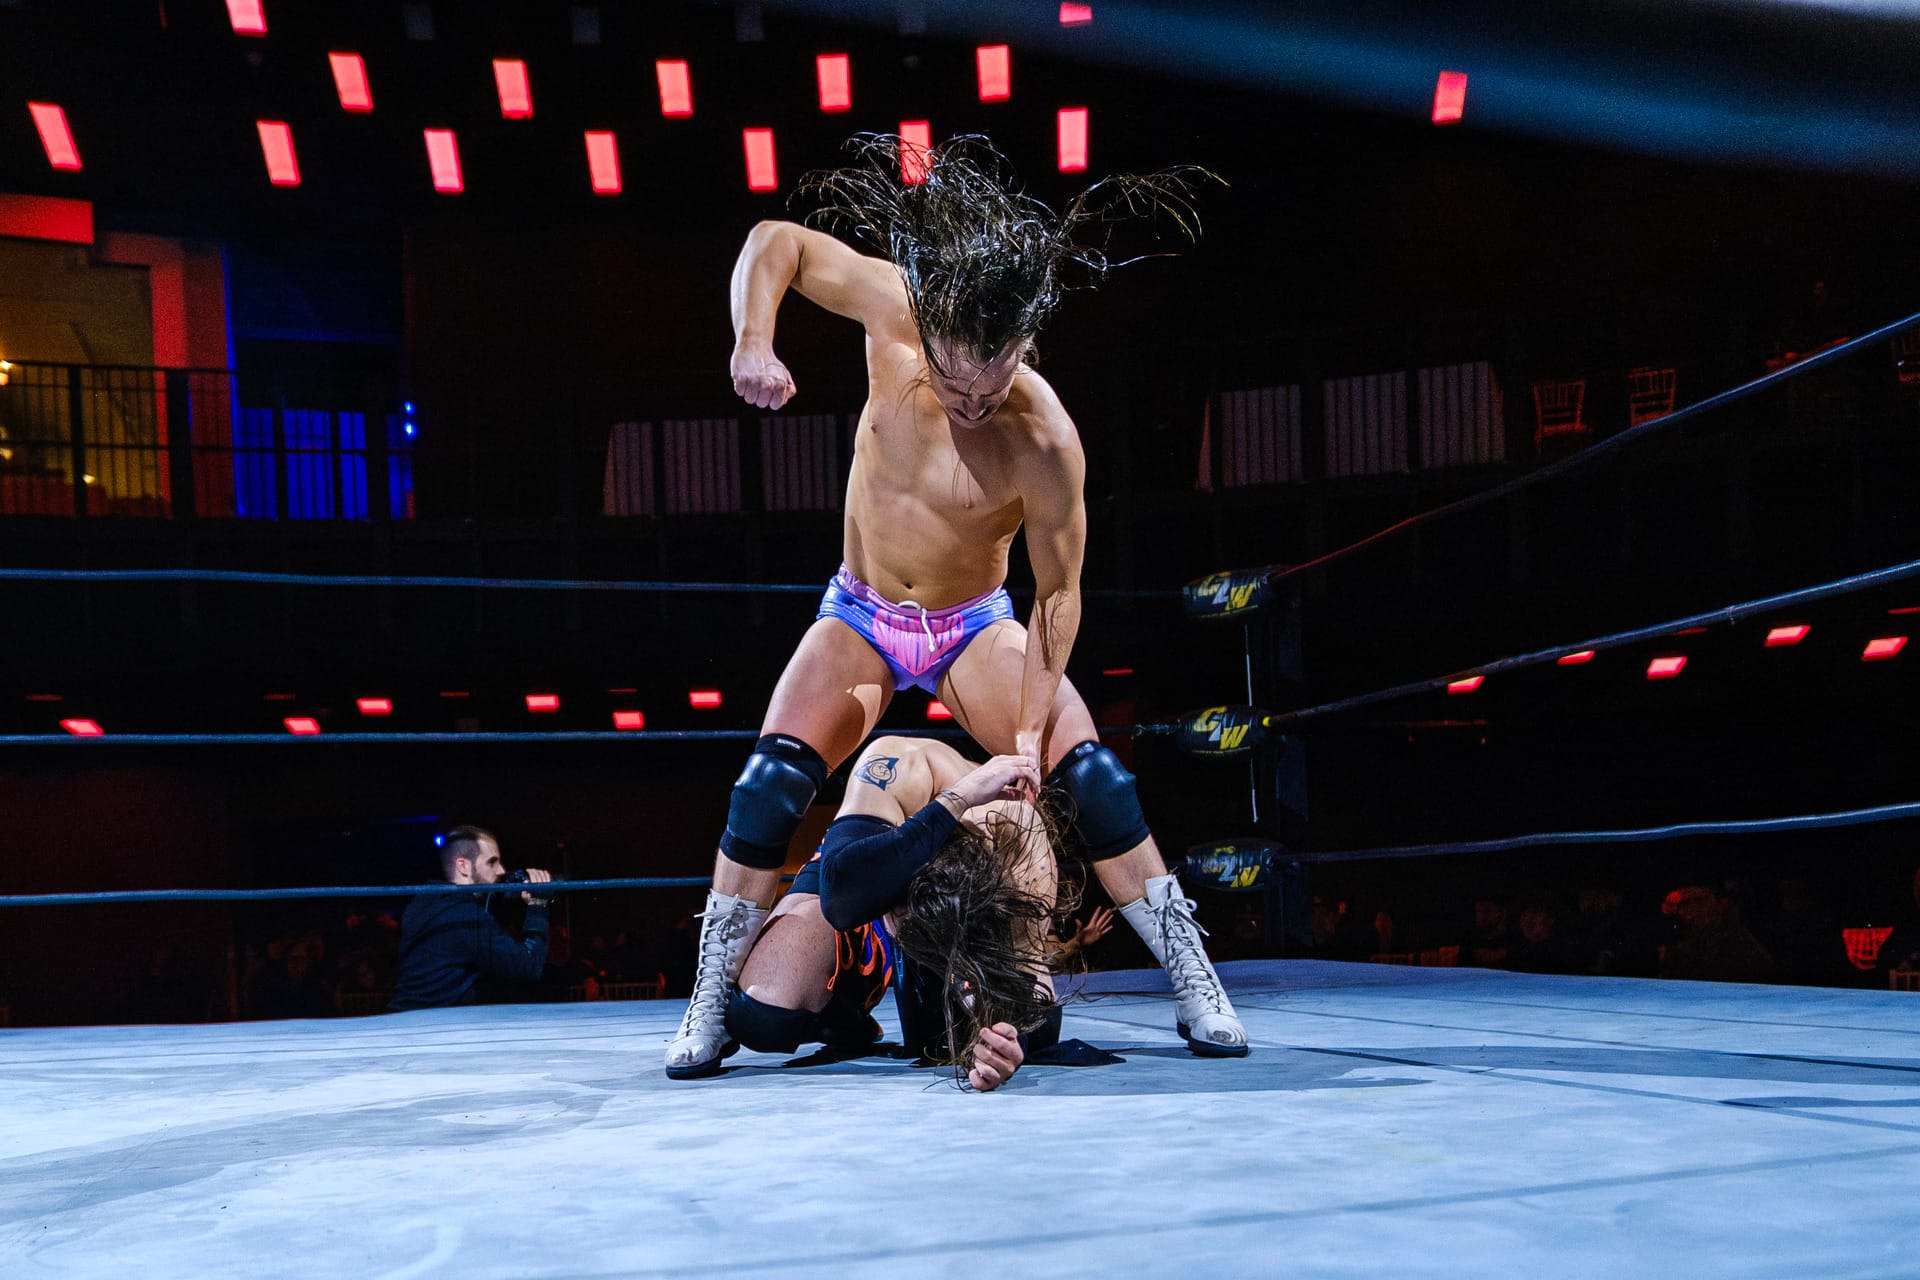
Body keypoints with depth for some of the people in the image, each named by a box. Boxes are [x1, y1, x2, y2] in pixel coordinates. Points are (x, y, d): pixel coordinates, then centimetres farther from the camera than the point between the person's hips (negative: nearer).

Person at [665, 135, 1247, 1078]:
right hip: (859, 617, 2)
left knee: (1092, 776, -18)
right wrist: (753, 341, -28)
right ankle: (709, 1007, -3)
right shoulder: (895, 311, -22)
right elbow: (775, 242, -9)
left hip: (975, 627, -2)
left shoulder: (1044, 441, -29)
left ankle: (1197, 988, -6)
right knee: (770, 782, -17)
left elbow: (1059, 591, -18)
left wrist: (1029, 733, -21)